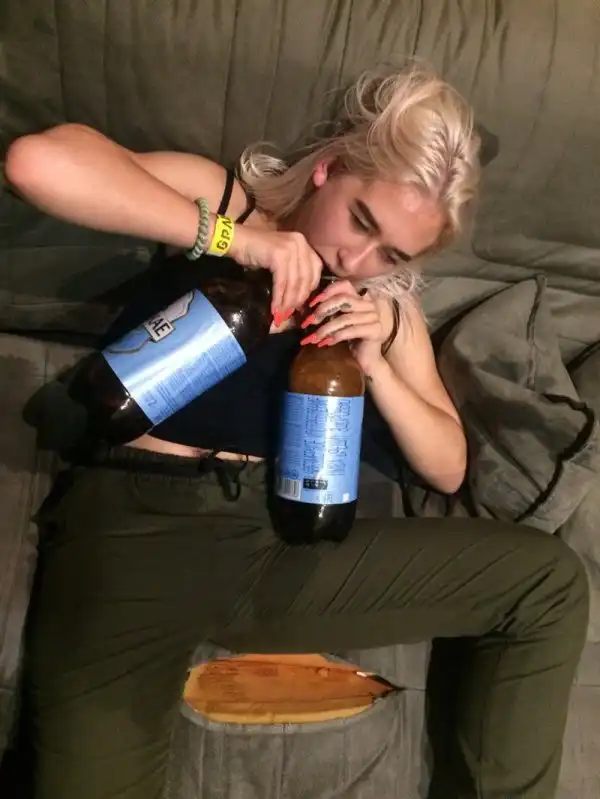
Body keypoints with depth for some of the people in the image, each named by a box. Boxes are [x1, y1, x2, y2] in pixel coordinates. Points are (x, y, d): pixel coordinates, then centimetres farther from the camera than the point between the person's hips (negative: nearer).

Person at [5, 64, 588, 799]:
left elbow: (448, 469, 7)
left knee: (548, 581, 0)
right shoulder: (217, 197, -1)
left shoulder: (389, 307, 10)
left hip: (282, 540, 4)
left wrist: (376, 365, -9)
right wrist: (235, 237, -18)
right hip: (135, 526, -3)